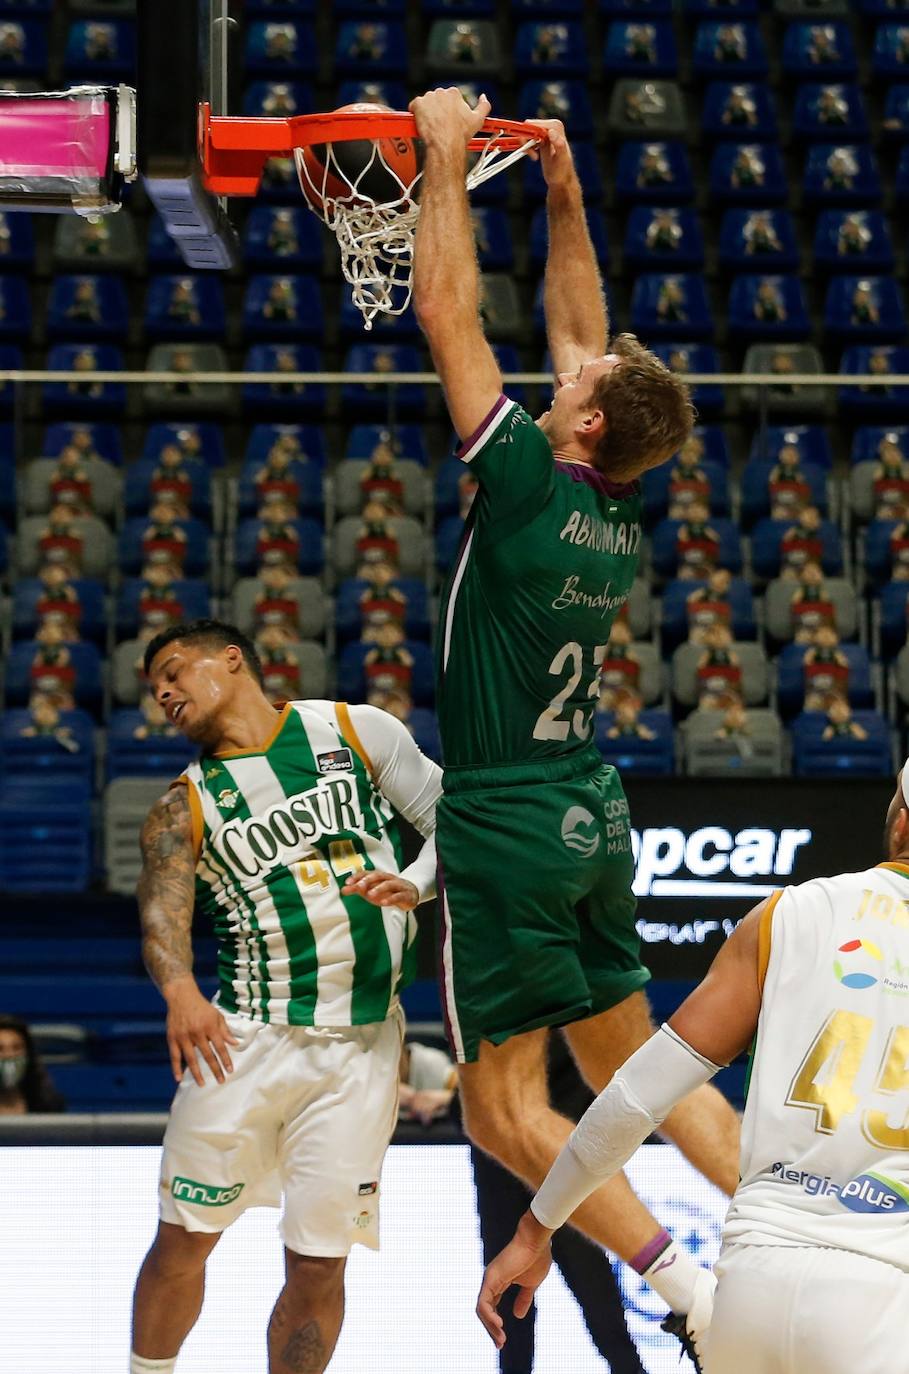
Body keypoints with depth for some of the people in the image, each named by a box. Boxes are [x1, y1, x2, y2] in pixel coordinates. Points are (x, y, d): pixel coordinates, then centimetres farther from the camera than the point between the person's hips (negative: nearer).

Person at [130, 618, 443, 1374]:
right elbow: (162, 913, -11)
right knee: (183, 1245, 5)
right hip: (245, 1036, 1)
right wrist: (180, 992, -33)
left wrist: (414, 883, -15)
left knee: (319, 1266, -1)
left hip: (361, 1045, -1)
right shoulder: (184, 808, 5)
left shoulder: (353, 730, 6)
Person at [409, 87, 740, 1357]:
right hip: (591, 817, 8)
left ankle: (684, 1283, -14)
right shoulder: (624, 515, 3)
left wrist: (447, 156, -3)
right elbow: (576, 332, 17)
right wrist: (564, 196, 20)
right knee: (630, 1060, 15)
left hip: (507, 827, -7)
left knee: (507, 1105, -4)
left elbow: (449, 314, -11)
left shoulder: (532, 488, -16)